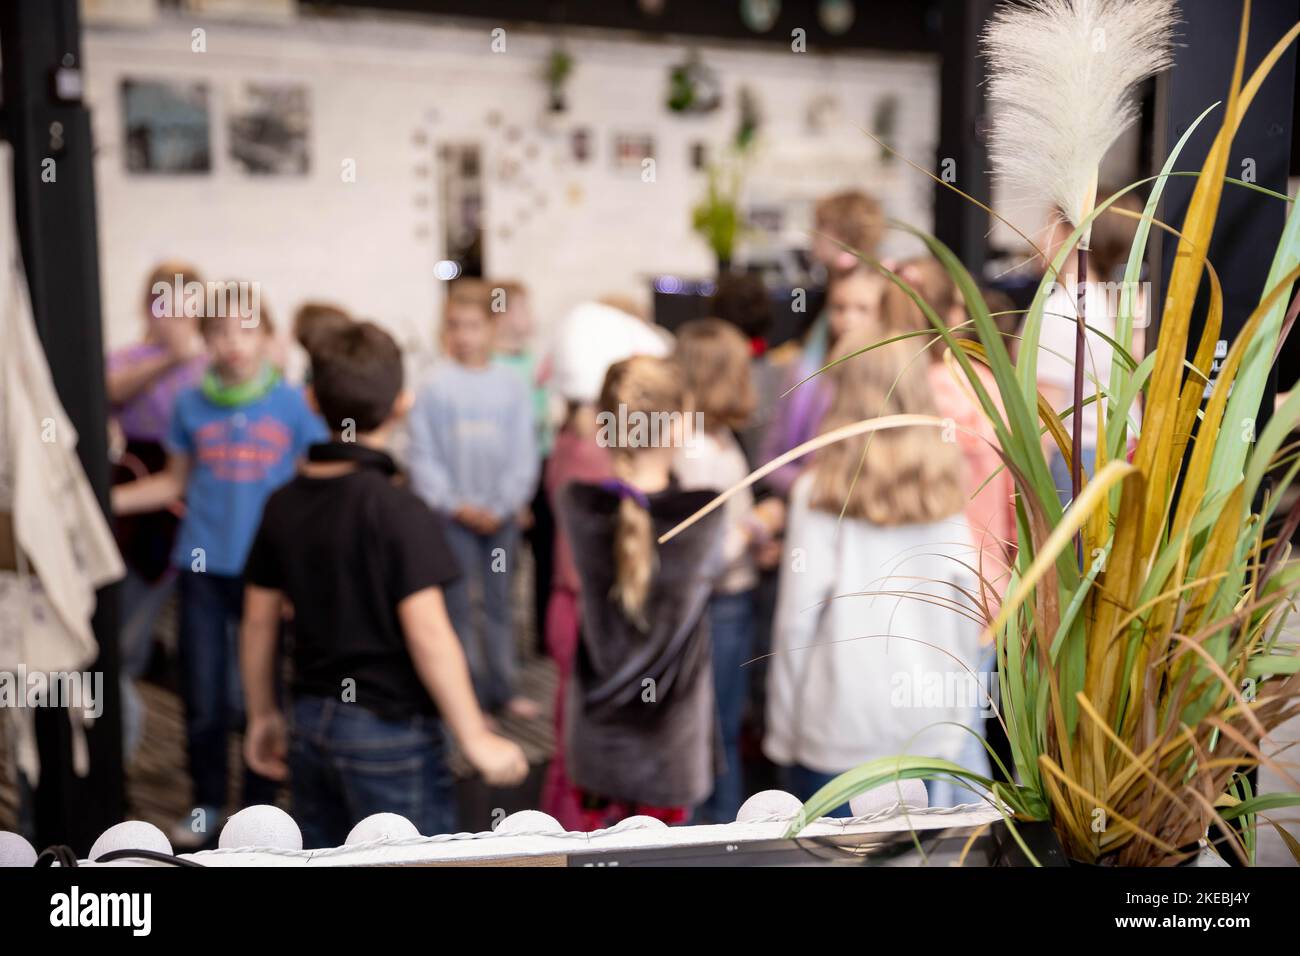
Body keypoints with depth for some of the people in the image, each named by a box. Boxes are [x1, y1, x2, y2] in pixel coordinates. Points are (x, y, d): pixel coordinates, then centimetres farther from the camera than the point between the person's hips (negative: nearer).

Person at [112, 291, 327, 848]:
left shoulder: (293, 405, -5)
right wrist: (105, 499, -1)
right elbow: (174, 484, 10)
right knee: (203, 701, 7)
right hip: (204, 568, 2)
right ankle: (206, 805, 28)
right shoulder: (192, 405, 0)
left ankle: (260, 810, 25)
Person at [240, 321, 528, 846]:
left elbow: (258, 622, 8)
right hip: (388, 729, -6)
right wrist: (475, 738, -14)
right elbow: (427, 633, -21)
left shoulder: (284, 504, 2)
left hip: (310, 722, 6)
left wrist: (262, 716, 20)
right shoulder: (399, 511, -17)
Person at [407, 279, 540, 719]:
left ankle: (502, 688, 23)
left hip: (501, 513, 2)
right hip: (454, 513, -2)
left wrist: (503, 505, -9)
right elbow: (423, 454, -6)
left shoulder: (512, 386, -2)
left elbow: (523, 454, -1)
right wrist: (455, 505, -11)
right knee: (459, 607, 3)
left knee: (499, 602, 12)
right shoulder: (435, 386, -6)